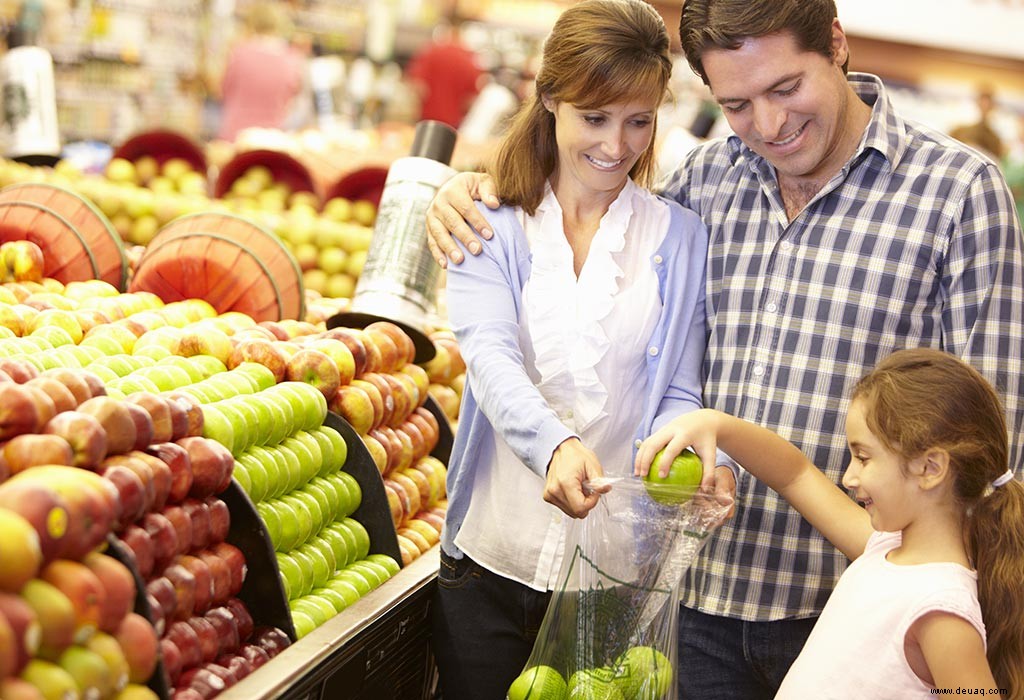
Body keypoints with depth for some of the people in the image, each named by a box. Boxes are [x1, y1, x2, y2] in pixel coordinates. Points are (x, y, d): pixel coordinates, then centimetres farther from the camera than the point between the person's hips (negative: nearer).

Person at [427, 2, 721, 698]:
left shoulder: (681, 237, 3)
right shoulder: (494, 227, 1)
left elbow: (680, 393, 0)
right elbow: (491, 357, -15)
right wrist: (555, 445, -35)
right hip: (492, 560, 0)